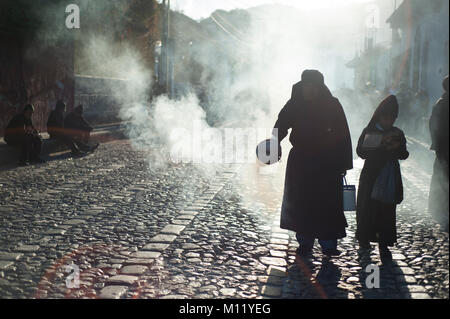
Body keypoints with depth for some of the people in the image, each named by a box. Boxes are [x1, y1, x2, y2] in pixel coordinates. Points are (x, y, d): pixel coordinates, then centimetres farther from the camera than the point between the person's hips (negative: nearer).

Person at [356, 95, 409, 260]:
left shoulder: (398, 133, 9)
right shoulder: (369, 131, -1)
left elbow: (404, 155, 7)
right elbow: (361, 151, -11)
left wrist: (397, 147, -14)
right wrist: (383, 147, -20)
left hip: (390, 180, 2)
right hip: (371, 179, -2)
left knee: (387, 212, 2)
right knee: (366, 209, 0)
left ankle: (384, 244, 10)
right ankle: (364, 240, 16)